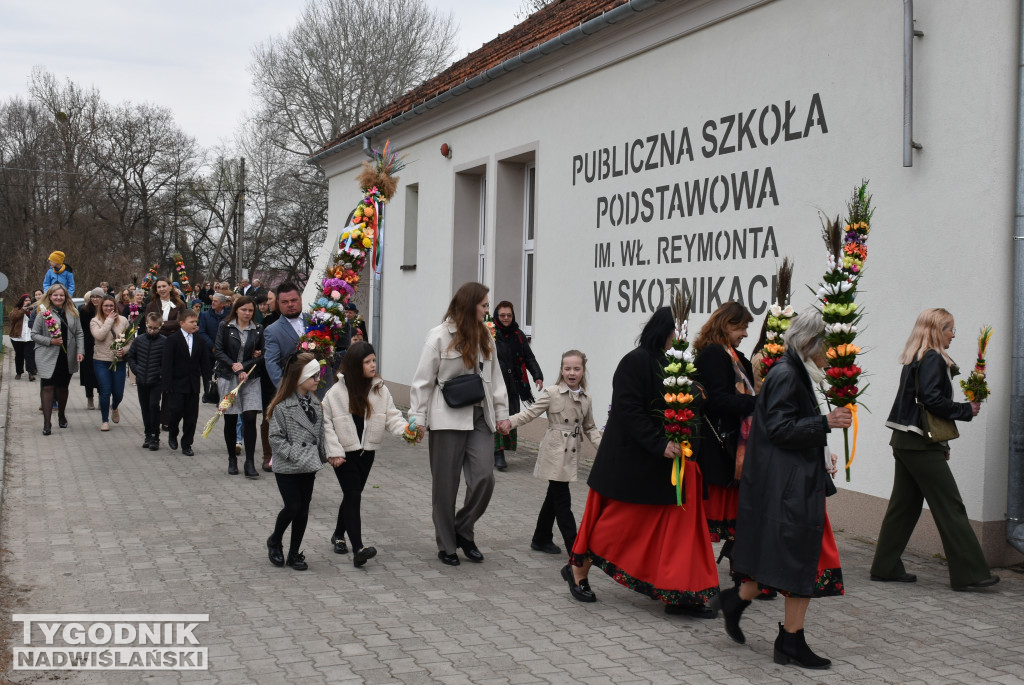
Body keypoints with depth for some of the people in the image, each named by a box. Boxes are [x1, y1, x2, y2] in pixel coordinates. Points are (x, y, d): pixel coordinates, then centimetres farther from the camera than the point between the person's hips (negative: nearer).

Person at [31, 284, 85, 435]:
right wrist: (50, 341, -14)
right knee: (48, 387, -9)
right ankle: (46, 423, -8)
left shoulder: (72, 313, 8)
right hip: (48, 357, -3)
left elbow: (79, 333, 8)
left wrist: (80, 351, -3)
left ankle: (61, 415, 35)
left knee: (63, 387, 14)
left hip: (67, 357, 3)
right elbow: (34, 334, 0)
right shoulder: (43, 313, -2)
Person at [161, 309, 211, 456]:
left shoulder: (199, 340, 7)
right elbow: (167, 363, -8)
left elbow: (204, 361, 11)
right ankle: (172, 434, 22)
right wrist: (167, 384, -14)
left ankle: (186, 444, 13)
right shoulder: (172, 339, -5)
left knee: (191, 414, 4)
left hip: (193, 383, 4)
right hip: (177, 383, -4)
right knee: (176, 410, -7)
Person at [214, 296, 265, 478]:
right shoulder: (225, 327, 2)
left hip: (250, 378, 1)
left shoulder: (258, 329, 6)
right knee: (230, 420, 5)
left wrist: (243, 366, -9)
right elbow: (218, 351, -2)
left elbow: (262, 355, 4)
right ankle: (232, 460, 18)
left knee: (250, 418, -9)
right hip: (228, 378, 0)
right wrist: (234, 366, -13)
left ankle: (250, 462, -5)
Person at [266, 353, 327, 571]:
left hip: (308, 467, 6)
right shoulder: (283, 405, -14)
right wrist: (294, 455, -19)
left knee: (304, 509, 8)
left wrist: (319, 458, 10)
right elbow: (276, 437, -13)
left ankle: (294, 553, 19)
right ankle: (275, 541, 22)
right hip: (287, 468, -6)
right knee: (292, 507, -5)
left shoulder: (315, 402, 7)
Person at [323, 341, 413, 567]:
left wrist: (405, 429, -22)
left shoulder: (379, 389, 0)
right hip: (344, 454, -4)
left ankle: (339, 535, 38)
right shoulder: (337, 391, -10)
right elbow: (325, 422, -7)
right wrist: (334, 451, -12)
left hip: (367, 452, 4)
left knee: (351, 496, 16)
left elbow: (391, 416, -1)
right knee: (353, 496, -12)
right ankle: (358, 549, -18)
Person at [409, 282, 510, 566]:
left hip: (479, 418, 5)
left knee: (484, 478, -5)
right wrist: (417, 418, -9)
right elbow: (423, 381, -5)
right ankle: (446, 545, 17)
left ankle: (463, 531, 18)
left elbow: (495, 377, 16)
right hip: (448, 419, -5)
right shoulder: (439, 336, -6)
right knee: (446, 484, 4)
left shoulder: (484, 337, 11)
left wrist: (501, 413, 12)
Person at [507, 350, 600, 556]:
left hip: (571, 455, 6)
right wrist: (508, 422, -23)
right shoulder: (551, 394, -7)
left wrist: (602, 445, 1)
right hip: (554, 454, -6)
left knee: (554, 496, 16)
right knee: (562, 500, -6)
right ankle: (575, 548, -2)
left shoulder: (585, 399, 8)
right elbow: (530, 413, -9)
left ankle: (541, 539, 30)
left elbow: (590, 427, 17)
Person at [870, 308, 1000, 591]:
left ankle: (886, 567, 16)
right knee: (950, 506, -4)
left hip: (905, 441, 10)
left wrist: (941, 444, 15)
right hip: (921, 445, -9)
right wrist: (966, 410, -10)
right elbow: (931, 399, -22)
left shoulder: (914, 359, 16)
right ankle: (969, 573, 0)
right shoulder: (933, 359, -12)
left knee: (904, 505, 12)